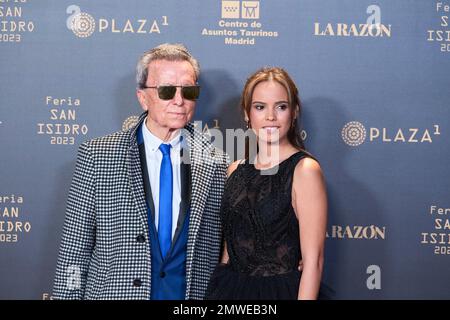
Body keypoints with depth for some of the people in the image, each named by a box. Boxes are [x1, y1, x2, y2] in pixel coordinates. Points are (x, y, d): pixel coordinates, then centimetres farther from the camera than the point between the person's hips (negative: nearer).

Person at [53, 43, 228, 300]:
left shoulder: (217, 163, -3)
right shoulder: (96, 156, -6)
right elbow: (75, 249, -4)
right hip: (113, 292, -1)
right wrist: (68, 295, -7)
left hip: (195, 292, 1)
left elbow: (227, 252, 1)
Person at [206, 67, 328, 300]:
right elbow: (230, 246, 10)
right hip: (230, 288, 5)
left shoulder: (305, 169, -13)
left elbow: (313, 260, -16)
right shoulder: (236, 170, 4)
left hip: (279, 290, -5)